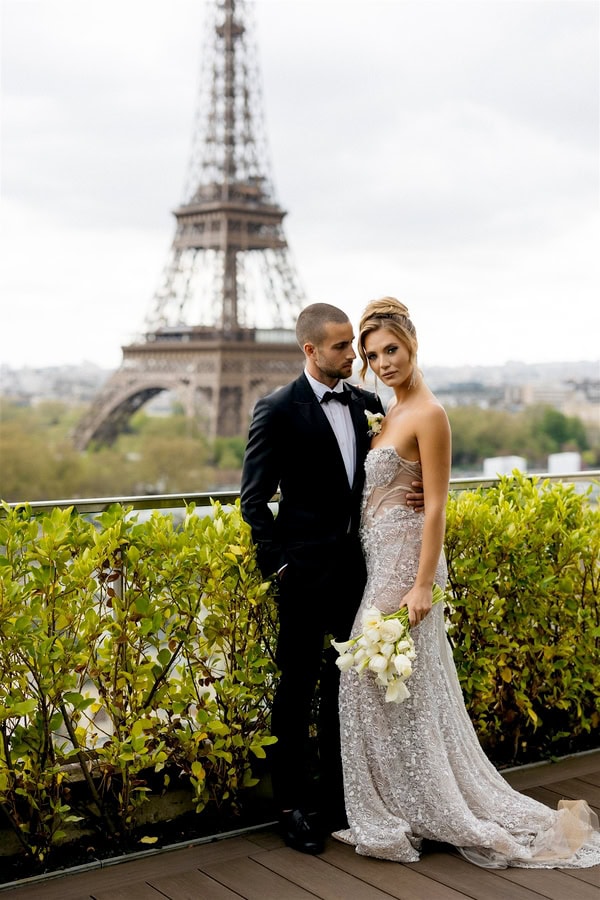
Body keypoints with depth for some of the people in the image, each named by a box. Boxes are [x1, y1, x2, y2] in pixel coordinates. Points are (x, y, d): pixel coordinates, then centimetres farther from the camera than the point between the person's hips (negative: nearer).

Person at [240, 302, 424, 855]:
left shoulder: (366, 404, 8)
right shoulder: (278, 410, -8)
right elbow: (255, 498, -6)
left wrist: (415, 495, -3)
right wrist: (276, 564, -11)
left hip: (357, 567, 5)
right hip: (307, 573, -5)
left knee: (346, 686, 14)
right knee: (298, 690, 5)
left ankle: (341, 798, 28)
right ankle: (294, 806, 17)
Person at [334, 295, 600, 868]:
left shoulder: (429, 414, -13)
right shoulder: (391, 413, 14)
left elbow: (436, 506, -16)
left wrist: (423, 585, -20)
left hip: (405, 562, -9)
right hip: (380, 560, 9)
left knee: (395, 686, -2)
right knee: (376, 685, 13)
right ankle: (401, 811, 24)